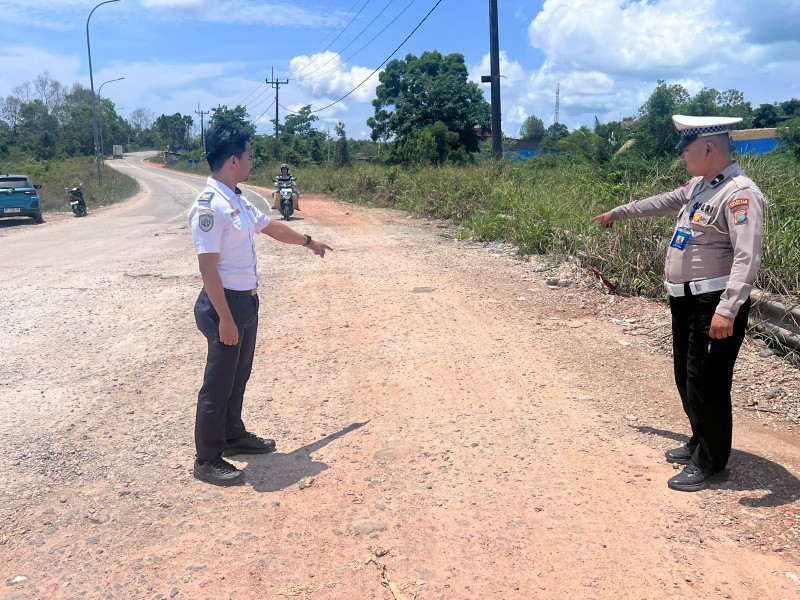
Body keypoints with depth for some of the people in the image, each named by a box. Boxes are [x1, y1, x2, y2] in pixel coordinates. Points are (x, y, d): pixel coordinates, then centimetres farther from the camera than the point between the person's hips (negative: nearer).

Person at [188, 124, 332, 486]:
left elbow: (271, 227, 26)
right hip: (225, 304, -9)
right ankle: (207, 461, 14)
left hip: (247, 300, 9)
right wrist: (225, 318, -23)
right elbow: (208, 268, -22)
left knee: (239, 376, 21)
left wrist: (308, 242, 39)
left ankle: (234, 437, 38)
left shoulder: (238, 201, 9)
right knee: (218, 383, 1)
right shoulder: (209, 206, -20)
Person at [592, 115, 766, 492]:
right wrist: (617, 213, 41)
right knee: (686, 378, 17)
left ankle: (710, 465, 14)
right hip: (685, 299, 9)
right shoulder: (700, 185, 12)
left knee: (706, 385, -2)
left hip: (714, 304, -9)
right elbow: (662, 203, 30)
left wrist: (727, 310, -32)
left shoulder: (740, 193, -17)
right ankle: (700, 444, 35)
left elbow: (747, 257, -25)